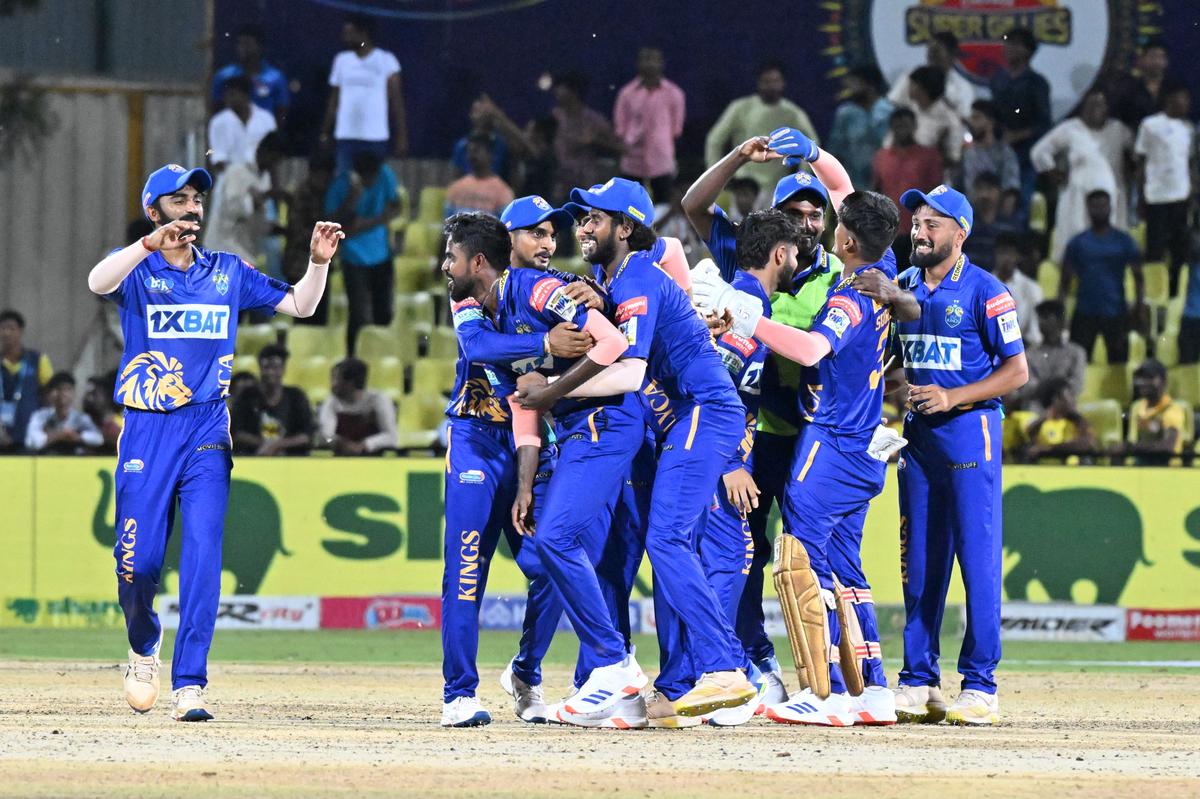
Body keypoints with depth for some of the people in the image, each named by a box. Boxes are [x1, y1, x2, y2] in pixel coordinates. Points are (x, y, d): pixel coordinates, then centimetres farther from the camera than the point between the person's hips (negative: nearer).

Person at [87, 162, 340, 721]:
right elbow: (99, 282, -22)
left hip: (207, 431, 2)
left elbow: (298, 305, 11)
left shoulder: (229, 273, 13)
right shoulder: (137, 270, 2)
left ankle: (189, 684, -10)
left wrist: (319, 262, -8)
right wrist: (152, 244, -38)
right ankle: (144, 647, 29)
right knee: (138, 558, -3)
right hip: (147, 429, -2)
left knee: (202, 556, -10)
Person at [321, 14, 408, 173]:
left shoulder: (386, 60, -1)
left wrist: (401, 136, -7)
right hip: (346, 137, 3)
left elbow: (396, 101, -1)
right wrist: (325, 133, 10)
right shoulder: (341, 60, 11)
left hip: (375, 138, -3)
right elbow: (334, 100, 15)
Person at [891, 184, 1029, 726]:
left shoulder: (984, 291, -7)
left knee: (977, 555, -7)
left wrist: (952, 397, -18)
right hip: (917, 432, 6)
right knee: (918, 559, 7)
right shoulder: (901, 286, 11)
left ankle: (980, 686, -6)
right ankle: (918, 682, 12)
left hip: (969, 430, -6)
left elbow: (1017, 370, -9)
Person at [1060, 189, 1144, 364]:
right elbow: (1065, 281, 8)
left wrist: (1140, 305, -8)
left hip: (1115, 313, -1)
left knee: (1119, 362, 2)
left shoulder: (1124, 241, 5)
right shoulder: (1077, 243, 7)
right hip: (1084, 313, 1)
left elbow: (1138, 277, 4)